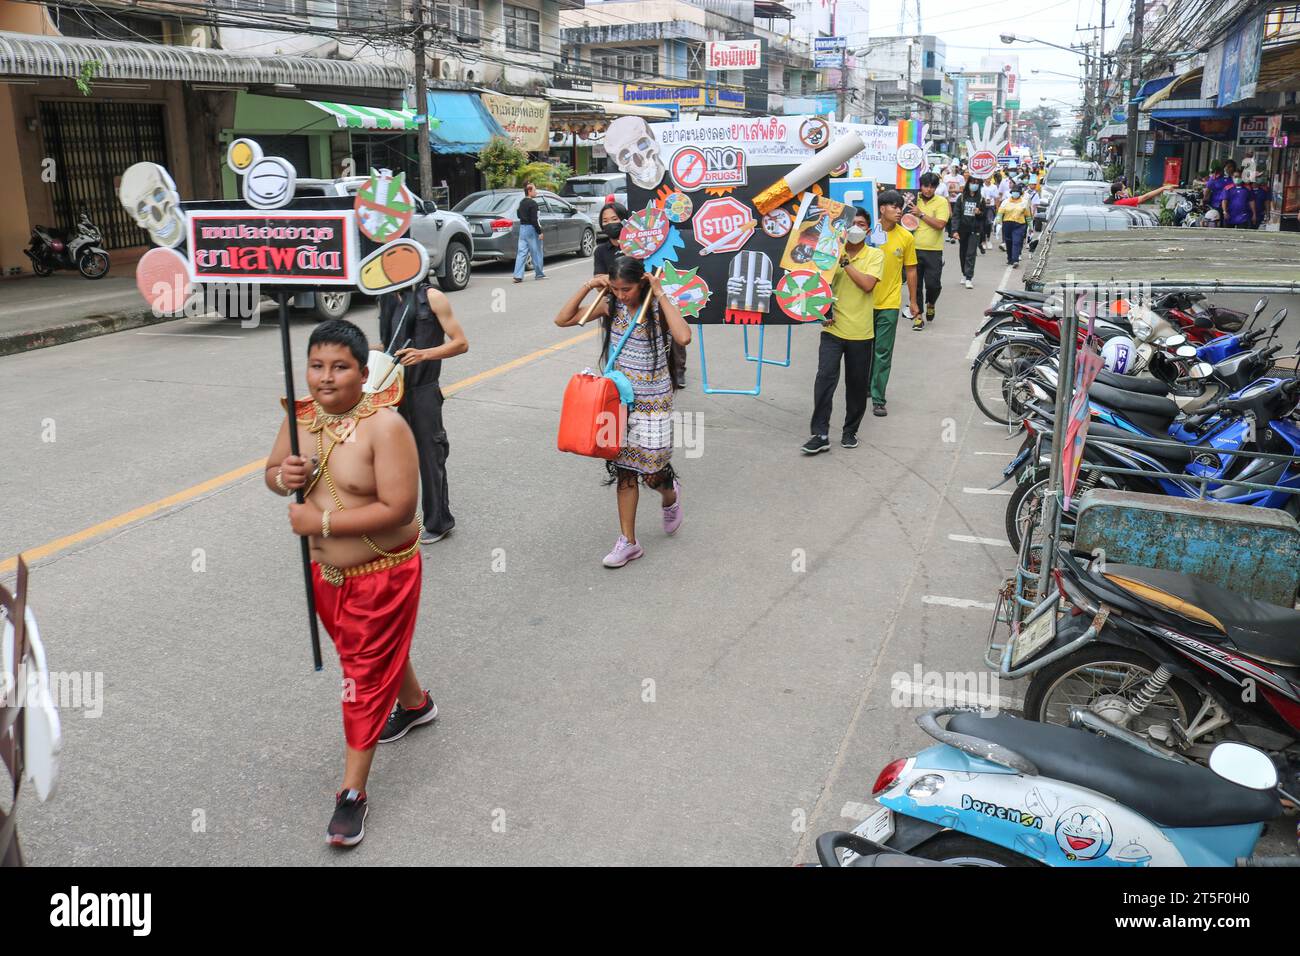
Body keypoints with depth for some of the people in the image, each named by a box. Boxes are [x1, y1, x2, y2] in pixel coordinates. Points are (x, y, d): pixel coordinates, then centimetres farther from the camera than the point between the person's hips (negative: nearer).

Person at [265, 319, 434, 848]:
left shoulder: (385, 426, -24)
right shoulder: (300, 416, -4)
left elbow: (398, 508, -29)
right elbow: (271, 473, 10)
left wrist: (322, 521, -26)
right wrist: (283, 476, -15)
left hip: (382, 572, -7)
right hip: (325, 570, 7)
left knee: (366, 672, 2)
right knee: (367, 650, 27)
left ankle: (353, 792, 15)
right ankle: (415, 703, 57)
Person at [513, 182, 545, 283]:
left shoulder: (521, 202, 11)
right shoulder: (532, 203, -14)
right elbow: (534, 219, -20)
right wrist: (540, 232, -17)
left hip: (522, 228, 8)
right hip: (531, 228, -8)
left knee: (521, 252, 4)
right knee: (536, 252, 5)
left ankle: (518, 275, -3)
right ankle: (539, 273, 17)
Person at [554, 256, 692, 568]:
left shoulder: (658, 307, -13)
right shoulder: (610, 305, -3)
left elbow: (683, 337, -33)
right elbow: (562, 320, -2)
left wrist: (660, 294, -27)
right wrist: (587, 287, -12)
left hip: (653, 402, -3)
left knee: (653, 473, 1)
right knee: (624, 471, 7)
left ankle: (670, 497, 38)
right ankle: (628, 541, 15)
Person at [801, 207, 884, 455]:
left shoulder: (875, 255, -1)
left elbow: (867, 284, -18)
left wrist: (845, 262, -16)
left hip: (860, 332, 0)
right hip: (833, 328, 1)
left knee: (857, 385, 8)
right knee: (825, 378, -12)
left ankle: (850, 430, 25)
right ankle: (820, 434, -9)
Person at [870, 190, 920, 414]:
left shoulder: (906, 237, -2)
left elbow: (910, 270, 6)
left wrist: (913, 302, 8)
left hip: (889, 304, 0)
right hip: (865, 301, 0)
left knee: (883, 353, 0)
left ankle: (878, 398, 5)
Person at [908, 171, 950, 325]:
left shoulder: (941, 202, -4)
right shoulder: (914, 200, 7)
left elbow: (940, 224, -16)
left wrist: (921, 214, -15)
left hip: (933, 251, -3)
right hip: (914, 249, 3)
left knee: (933, 284, -4)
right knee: (915, 285, 5)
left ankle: (930, 304, 28)